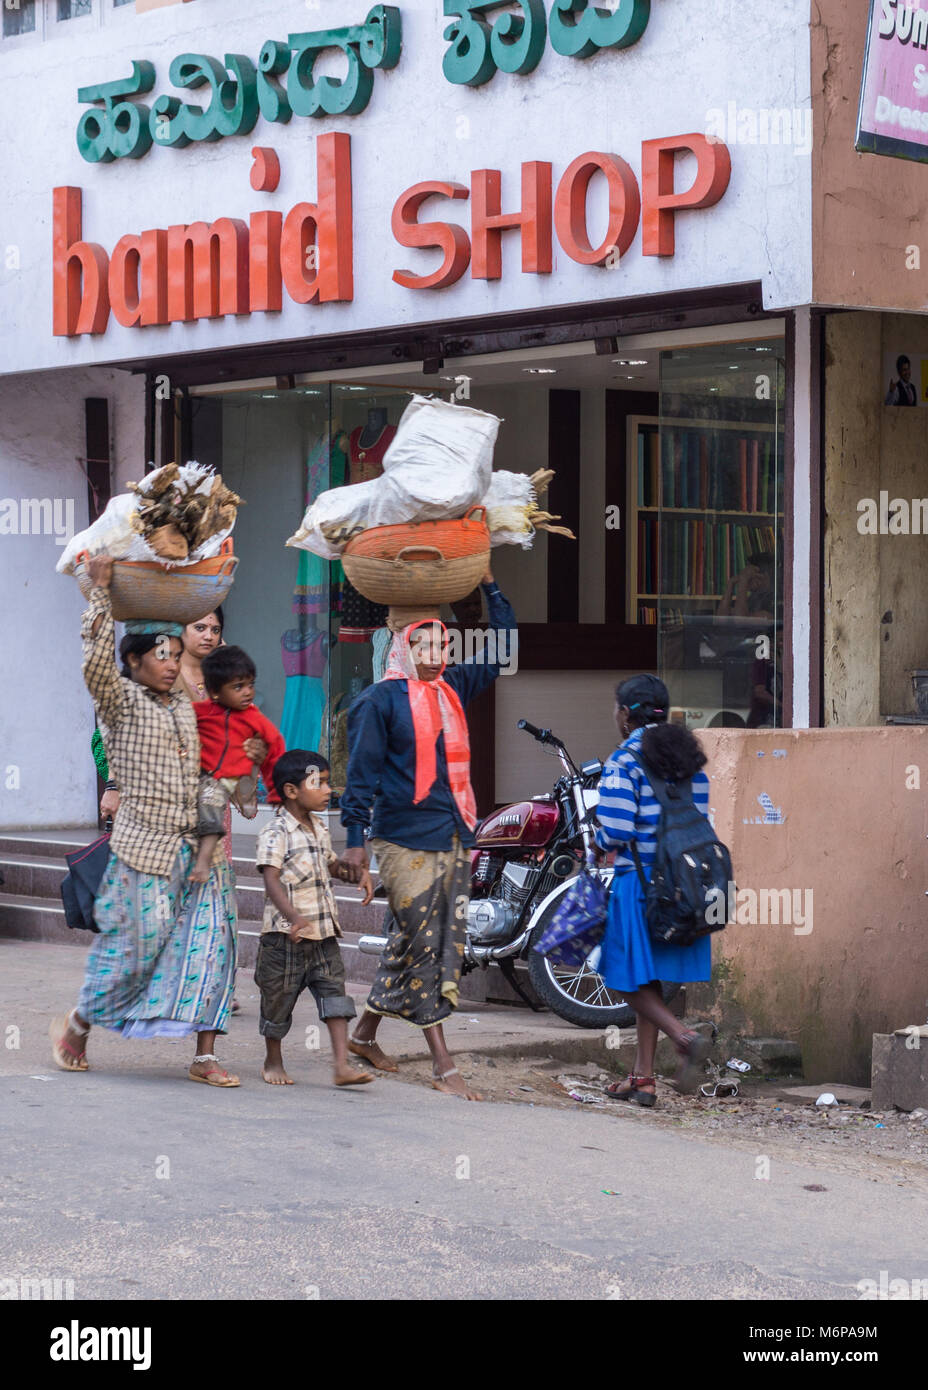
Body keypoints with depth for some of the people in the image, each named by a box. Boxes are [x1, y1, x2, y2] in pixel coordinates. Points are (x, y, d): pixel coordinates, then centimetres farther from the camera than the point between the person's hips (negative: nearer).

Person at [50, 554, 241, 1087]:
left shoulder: (186, 706, 15)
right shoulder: (122, 701, -4)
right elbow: (97, 663, -23)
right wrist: (101, 591, -24)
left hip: (198, 844, 6)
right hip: (146, 845, -6)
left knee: (212, 939, -2)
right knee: (136, 944, -1)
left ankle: (206, 1056, 1)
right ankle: (77, 1024, 23)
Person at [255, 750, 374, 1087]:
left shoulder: (319, 829, 13)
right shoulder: (276, 833, -12)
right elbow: (271, 880, -23)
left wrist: (359, 873, 10)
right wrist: (294, 916, -38)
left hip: (323, 932, 6)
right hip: (285, 935, -6)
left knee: (334, 991, -6)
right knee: (279, 997, 7)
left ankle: (342, 1065, -10)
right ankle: (273, 1061, 27)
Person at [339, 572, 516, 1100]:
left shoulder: (453, 689, 14)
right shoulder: (381, 699, -2)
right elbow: (362, 768, -3)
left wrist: (491, 584, 16)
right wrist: (355, 836, -8)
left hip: (454, 838, 7)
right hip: (406, 838, -7)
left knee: (447, 942, 7)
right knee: (421, 942, -6)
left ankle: (366, 1033, 21)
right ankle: (443, 1064, -4)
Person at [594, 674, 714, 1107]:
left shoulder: (624, 761, -11)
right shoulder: (690, 760, 10)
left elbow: (616, 831, -18)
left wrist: (599, 840, 4)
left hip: (638, 880, -7)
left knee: (632, 980, 3)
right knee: (648, 978, 15)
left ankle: (685, 1039, -19)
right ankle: (643, 1076, 16)